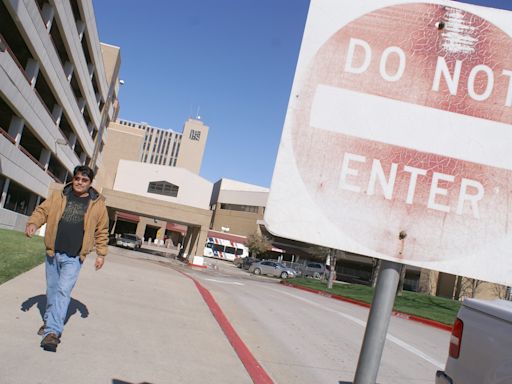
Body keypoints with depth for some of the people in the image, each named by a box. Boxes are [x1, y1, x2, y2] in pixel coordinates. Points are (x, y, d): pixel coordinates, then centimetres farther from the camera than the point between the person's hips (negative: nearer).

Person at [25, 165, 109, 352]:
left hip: (73, 257, -3)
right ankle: (49, 321, 35)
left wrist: (101, 254, 4)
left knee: (63, 291, -12)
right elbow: (42, 211, 5)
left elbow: (101, 231, 6)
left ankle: (53, 332, -12)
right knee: (52, 290, 16)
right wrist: (33, 223, -16)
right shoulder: (58, 196, 5)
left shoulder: (97, 204, 1)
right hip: (53, 253, 3)